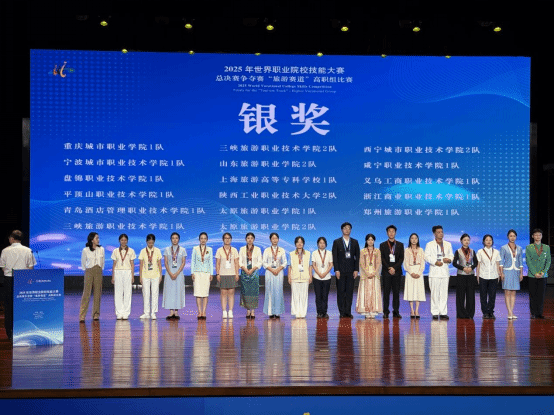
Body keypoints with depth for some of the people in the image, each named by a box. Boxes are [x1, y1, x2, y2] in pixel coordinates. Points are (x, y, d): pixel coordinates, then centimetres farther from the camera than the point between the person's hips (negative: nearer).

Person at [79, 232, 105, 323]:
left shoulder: (101, 249, 5)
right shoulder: (85, 250, -4)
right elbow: (83, 262, 10)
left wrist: (100, 270, 13)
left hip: (98, 273, 3)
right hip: (89, 272, -3)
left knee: (98, 293, 3)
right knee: (86, 293, -7)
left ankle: (96, 315, 10)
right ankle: (82, 316, -7)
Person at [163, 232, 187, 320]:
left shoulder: (182, 250, 5)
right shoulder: (167, 249, 7)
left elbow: (183, 262, -1)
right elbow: (166, 262, 2)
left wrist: (177, 273, -11)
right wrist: (170, 273, -11)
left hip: (179, 273, -1)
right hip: (169, 273, 1)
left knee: (178, 291, -3)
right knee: (169, 291, -3)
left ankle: (176, 312, 1)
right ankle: (171, 312, 0)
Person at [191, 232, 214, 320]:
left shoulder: (209, 250, 8)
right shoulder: (195, 249, 6)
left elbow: (211, 262, 8)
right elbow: (193, 261, 6)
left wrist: (211, 274, 1)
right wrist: (192, 273, -1)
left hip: (206, 273, 1)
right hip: (197, 272, -1)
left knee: (205, 293, -3)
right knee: (198, 292, -6)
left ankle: (204, 312, -1)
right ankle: (199, 312, -4)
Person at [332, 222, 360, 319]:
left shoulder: (355, 242, 10)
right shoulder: (337, 242, 4)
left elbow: (357, 256, 8)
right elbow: (334, 257, 0)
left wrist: (356, 270, -1)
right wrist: (336, 270, -8)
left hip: (351, 271, 2)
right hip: (341, 270, -1)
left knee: (350, 291, 1)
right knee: (341, 291, 0)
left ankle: (348, 312, 5)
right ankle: (342, 312, 4)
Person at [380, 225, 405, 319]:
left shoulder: (400, 245, 11)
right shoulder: (383, 245, 10)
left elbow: (401, 258, 3)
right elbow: (382, 258, 2)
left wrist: (394, 268, -9)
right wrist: (389, 268, -10)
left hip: (397, 271, 1)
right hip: (386, 272, -1)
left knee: (396, 292, 0)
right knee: (386, 292, -2)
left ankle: (396, 312, 2)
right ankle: (386, 312, 1)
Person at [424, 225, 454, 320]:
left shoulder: (448, 244, 17)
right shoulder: (430, 245, 5)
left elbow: (451, 255, 17)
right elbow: (427, 256, -3)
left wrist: (449, 259, -6)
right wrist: (435, 262, -17)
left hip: (445, 271, 3)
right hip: (434, 272, -3)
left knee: (444, 293, 1)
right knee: (435, 293, -4)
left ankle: (443, 312, 5)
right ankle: (435, 313, 1)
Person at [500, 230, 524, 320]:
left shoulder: (519, 248, 11)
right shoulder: (504, 248, 1)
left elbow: (521, 262, 12)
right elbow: (501, 261, -1)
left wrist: (521, 273, 5)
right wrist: (501, 273, -9)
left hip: (516, 272, 3)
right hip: (507, 271, -3)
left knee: (513, 293, 3)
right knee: (507, 293, -6)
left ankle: (511, 313, 5)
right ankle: (510, 313, -7)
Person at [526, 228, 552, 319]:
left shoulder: (546, 247, 9)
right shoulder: (528, 248, 3)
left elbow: (548, 261, 6)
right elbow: (528, 262, -2)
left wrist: (543, 272, -8)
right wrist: (535, 273, -11)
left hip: (543, 275, 2)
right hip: (532, 275, -2)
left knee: (541, 295, 2)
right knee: (532, 295, 1)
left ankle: (539, 313, 9)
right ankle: (533, 313, 7)